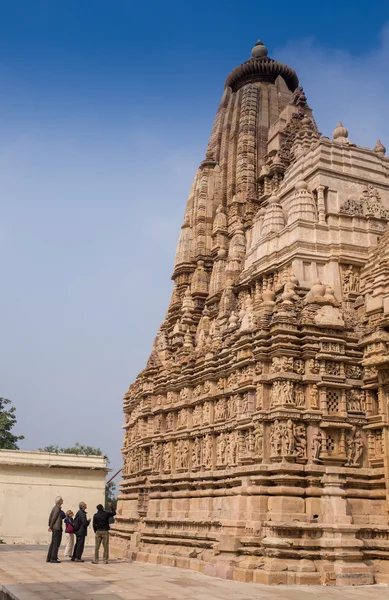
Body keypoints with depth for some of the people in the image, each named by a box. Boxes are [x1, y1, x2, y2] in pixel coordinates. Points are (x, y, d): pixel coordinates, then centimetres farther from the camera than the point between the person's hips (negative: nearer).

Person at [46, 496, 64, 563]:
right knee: (56, 543, -4)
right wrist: (51, 526, -6)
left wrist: (50, 526, 13)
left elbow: (50, 517, 13)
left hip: (54, 528, 9)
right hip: (57, 527, -9)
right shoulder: (58, 508, -13)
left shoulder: (54, 507, 13)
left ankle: (49, 558, 15)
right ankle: (53, 558, -3)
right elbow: (54, 517, -15)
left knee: (53, 543, 13)